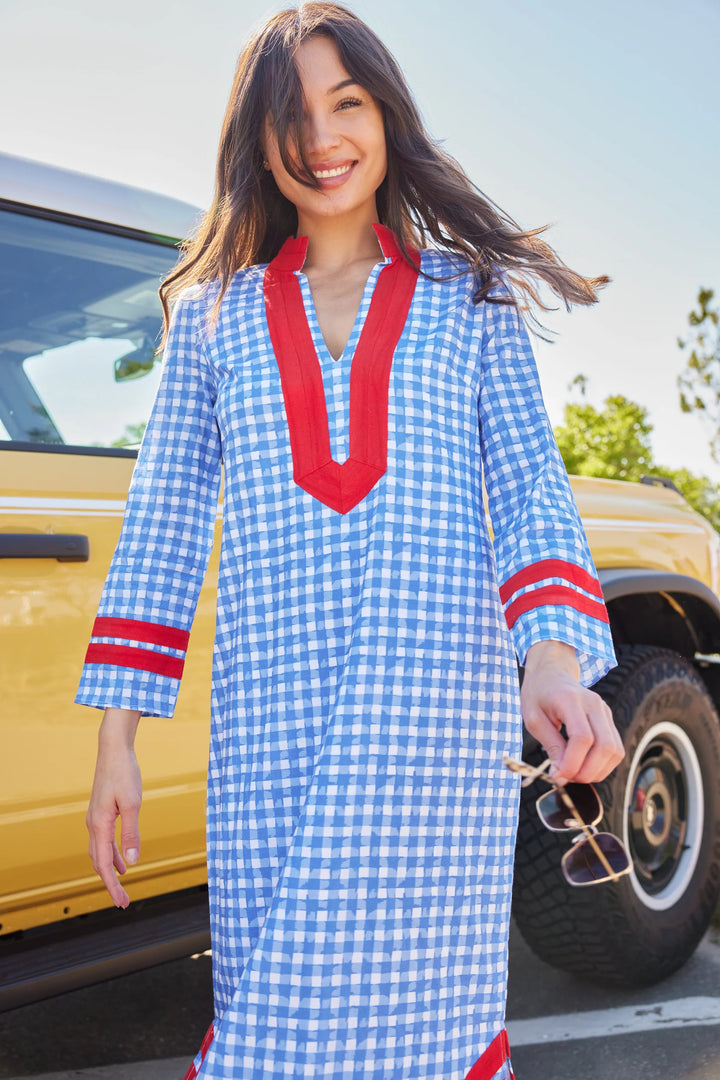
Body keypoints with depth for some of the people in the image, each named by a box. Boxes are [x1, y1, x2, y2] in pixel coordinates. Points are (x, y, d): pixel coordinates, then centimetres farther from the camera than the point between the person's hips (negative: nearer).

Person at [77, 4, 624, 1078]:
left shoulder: (471, 294, 15)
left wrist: (555, 657, -14)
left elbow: (532, 489, 6)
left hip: (439, 678, -1)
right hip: (266, 700, 2)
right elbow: (162, 524, 11)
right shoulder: (213, 311, 16)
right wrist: (116, 743, 6)